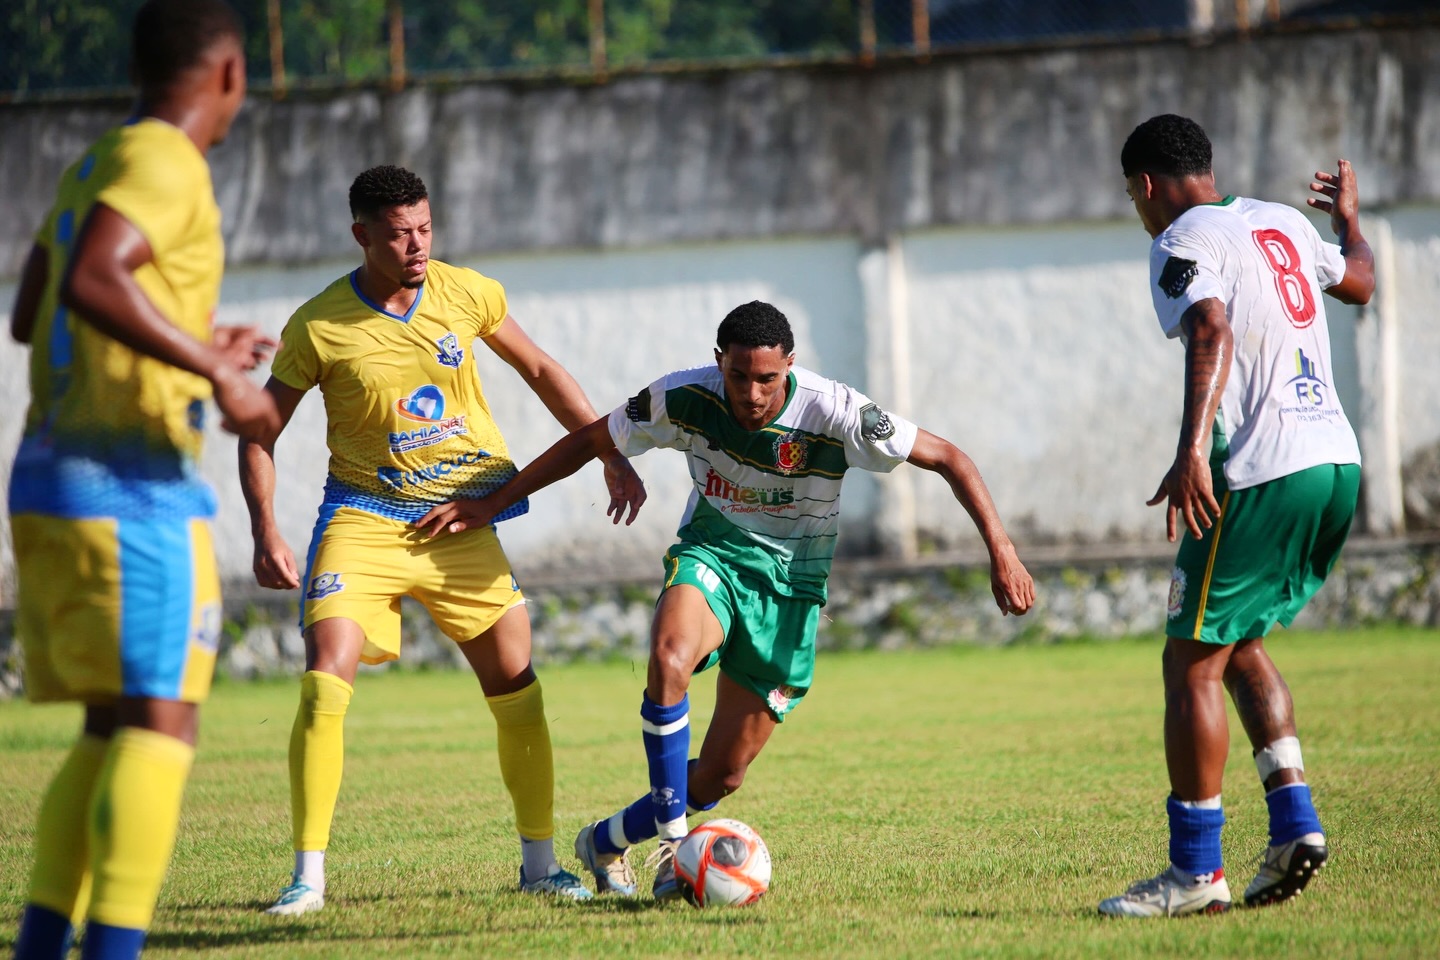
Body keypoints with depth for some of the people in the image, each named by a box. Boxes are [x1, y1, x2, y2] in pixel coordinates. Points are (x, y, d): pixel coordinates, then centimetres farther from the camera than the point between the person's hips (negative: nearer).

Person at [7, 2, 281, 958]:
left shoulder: (92, 166, 18)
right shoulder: (164, 163, -10)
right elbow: (90, 282, -27)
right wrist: (212, 369, -24)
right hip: (132, 490, -9)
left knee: (111, 730, 12)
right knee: (159, 725, -11)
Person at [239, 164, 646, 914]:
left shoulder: (467, 294, -3)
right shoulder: (319, 328, -11)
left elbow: (540, 372, 12)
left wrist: (611, 456, 8)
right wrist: (265, 533, -13)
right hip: (364, 520, -3)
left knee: (518, 692, 3)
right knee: (324, 683, -19)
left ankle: (540, 862, 20)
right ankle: (308, 876, -11)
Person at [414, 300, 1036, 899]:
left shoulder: (834, 413, -22)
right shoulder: (686, 398, -17)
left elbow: (949, 460, -15)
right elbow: (589, 443, -2)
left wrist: (1001, 550, -24)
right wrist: (490, 505, -2)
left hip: (791, 581, 0)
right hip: (711, 554, 0)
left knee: (722, 776, -1)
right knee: (670, 658, -37)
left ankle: (606, 841, 26)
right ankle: (674, 840, -26)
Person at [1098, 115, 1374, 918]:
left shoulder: (1183, 242, -5)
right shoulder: (1282, 221, 17)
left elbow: (1212, 331, -24)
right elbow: (1359, 282, 36)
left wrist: (1192, 452, -33)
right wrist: (1349, 218, 57)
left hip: (1264, 476, -8)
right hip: (1338, 464, 8)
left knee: (1192, 662, -1)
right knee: (1239, 642, 22)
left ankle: (1197, 870, -1)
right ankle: (1295, 823, 10)